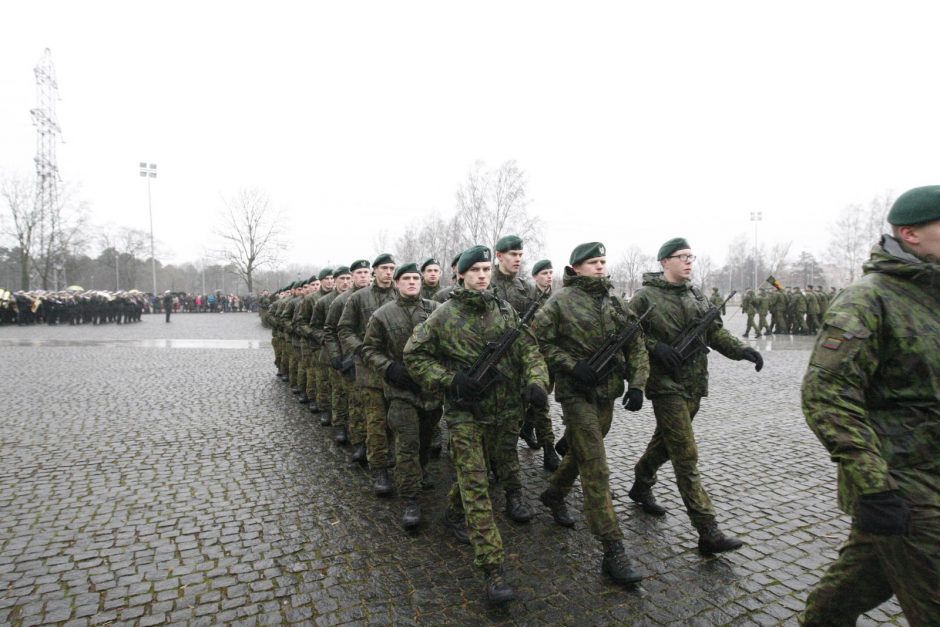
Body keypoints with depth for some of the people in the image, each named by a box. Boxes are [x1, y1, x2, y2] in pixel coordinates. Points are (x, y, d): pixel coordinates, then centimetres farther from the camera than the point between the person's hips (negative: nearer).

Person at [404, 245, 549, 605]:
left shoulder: (504, 311, 2)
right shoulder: (444, 315, -9)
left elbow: (528, 349, 1)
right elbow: (414, 356, -4)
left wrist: (536, 382, -19)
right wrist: (451, 380, -16)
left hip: (498, 410, 5)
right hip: (463, 412, -4)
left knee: (473, 474, 23)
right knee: (476, 487, -5)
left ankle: (454, 513, 51)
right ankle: (493, 571, -2)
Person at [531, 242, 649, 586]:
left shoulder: (613, 301, 7)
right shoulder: (561, 301, -9)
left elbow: (636, 344, 9)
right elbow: (539, 341, -8)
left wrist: (637, 385, -1)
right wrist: (572, 366, -18)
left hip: (607, 392, 6)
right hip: (577, 393, -6)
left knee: (581, 452, 22)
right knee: (596, 471, -7)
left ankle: (554, 494, 48)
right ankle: (613, 552, -1)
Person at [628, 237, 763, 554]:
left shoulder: (696, 296, 13)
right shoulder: (646, 296, -8)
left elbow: (715, 331, 11)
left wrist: (742, 349, -4)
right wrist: (655, 347, -21)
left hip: (694, 384, 7)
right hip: (666, 384, -7)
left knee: (665, 441, 20)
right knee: (686, 457, -7)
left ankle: (641, 486, 42)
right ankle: (708, 533, -3)